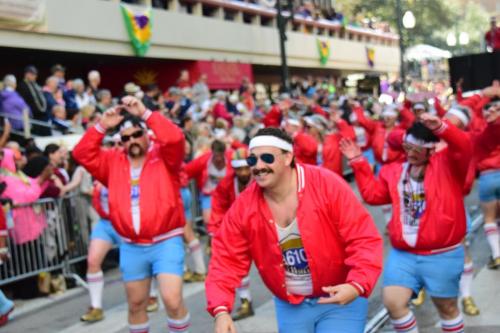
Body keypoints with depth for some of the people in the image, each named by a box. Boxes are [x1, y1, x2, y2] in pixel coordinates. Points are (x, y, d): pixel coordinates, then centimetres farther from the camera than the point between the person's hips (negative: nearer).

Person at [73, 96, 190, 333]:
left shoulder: (164, 156, -1)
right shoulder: (113, 161, 8)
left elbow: (175, 138, -20)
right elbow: (82, 154, 0)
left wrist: (144, 113, -21)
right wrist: (102, 126, -9)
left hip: (166, 242, -4)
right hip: (131, 247, 4)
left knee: (173, 300, -12)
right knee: (136, 304, 15)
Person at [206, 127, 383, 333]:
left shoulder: (327, 185, -18)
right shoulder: (243, 207, -9)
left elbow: (364, 239, -18)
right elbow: (227, 260, -6)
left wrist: (357, 285, -33)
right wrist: (221, 310, -20)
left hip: (341, 299, -3)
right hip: (289, 306, 4)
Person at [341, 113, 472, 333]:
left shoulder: (447, 164, -5)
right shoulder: (394, 171, 10)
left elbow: (463, 148, -24)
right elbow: (373, 194, 12)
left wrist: (441, 128, -41)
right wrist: (358, 162, 7)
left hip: (442, 255, -4)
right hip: (403, 254, 4)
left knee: (447, 306, 12)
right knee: (393, 302, -3)